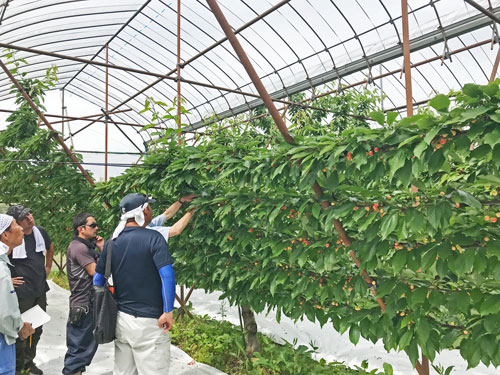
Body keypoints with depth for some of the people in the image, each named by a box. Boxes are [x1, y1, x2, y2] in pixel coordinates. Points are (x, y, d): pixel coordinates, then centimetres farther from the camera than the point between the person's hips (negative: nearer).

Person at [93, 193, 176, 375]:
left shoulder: (111, 242, 5)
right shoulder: (153, 238, -13)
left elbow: (98, 279, 10)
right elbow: (167, 276, -21)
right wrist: (168, 312, -14)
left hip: (120, 319, 7)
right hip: (148, 322, -6)